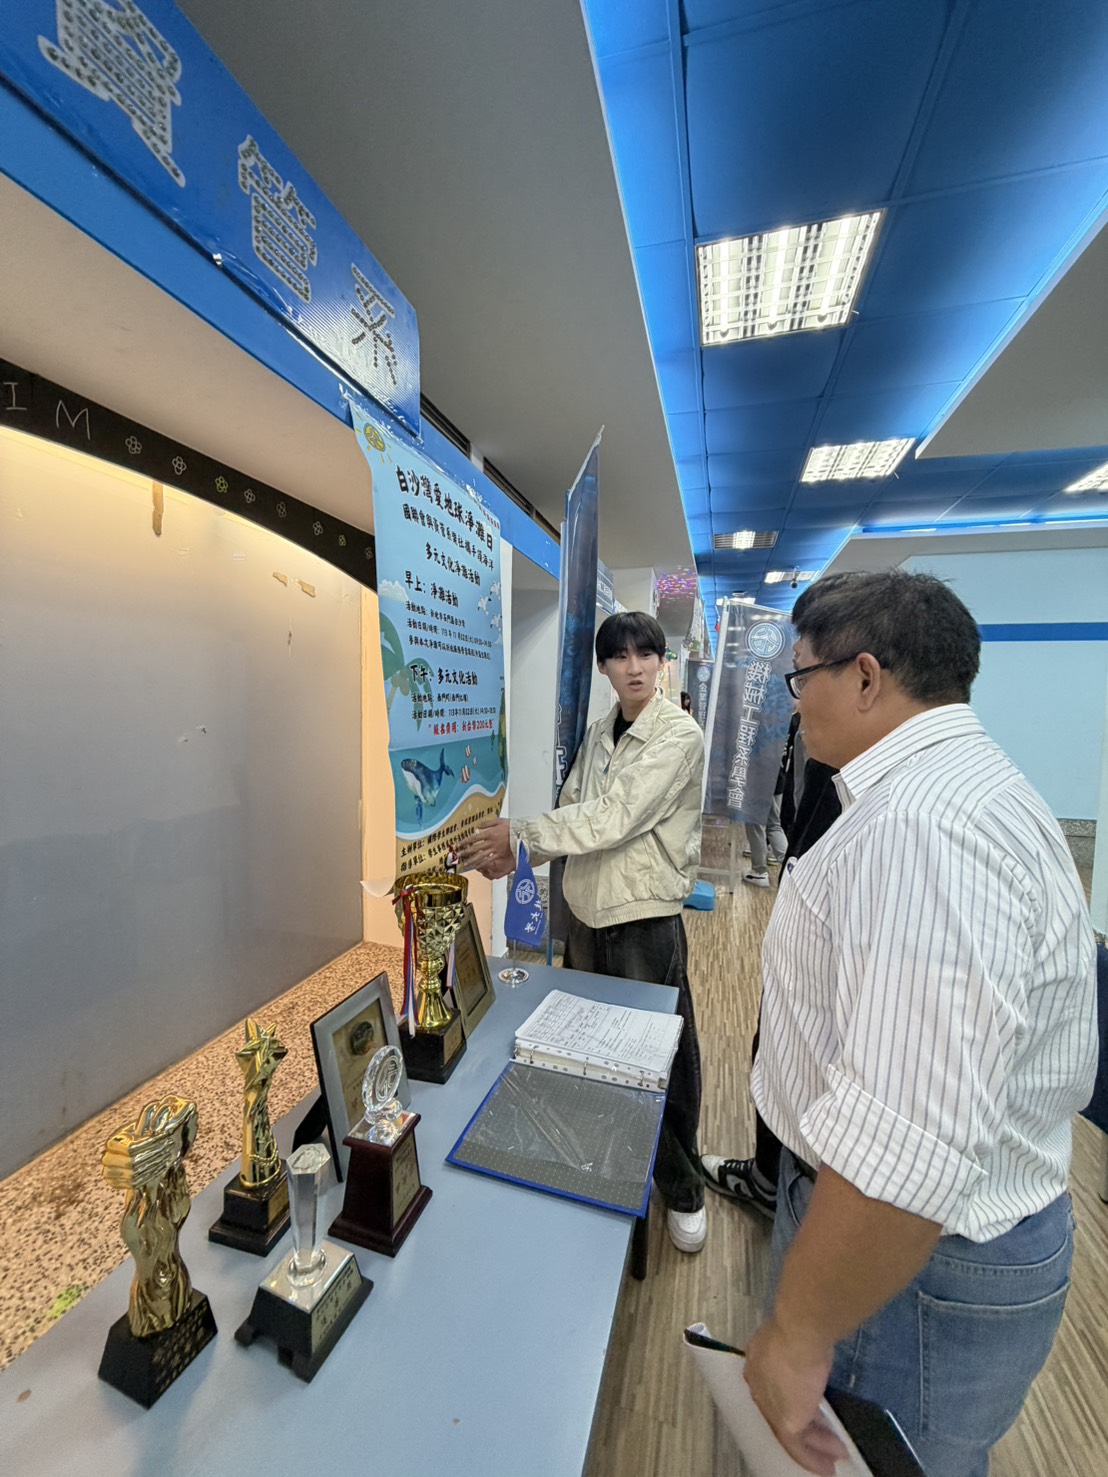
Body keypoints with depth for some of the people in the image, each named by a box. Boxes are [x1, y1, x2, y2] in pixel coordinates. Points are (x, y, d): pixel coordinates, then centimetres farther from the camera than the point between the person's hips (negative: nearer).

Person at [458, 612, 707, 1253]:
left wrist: (518, 834, -22)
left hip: (646, 920, -6)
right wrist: (517, 855, -5)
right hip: (587, 912, 7)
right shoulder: (600, 733, 6)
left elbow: (615, 817, -25)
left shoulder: (679, 735, -17)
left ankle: (683, 1190, 37)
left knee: (663, 1057, 10)